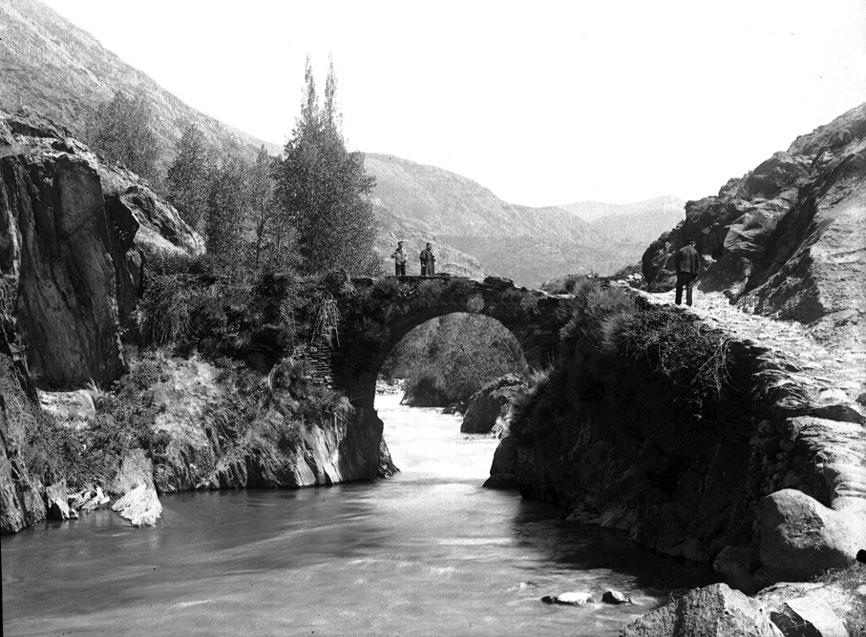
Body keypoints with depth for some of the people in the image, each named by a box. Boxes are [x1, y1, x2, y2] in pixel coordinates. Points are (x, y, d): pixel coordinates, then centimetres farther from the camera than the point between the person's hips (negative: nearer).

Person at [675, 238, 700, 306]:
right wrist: (696, 273, 9)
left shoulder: (680, 250, 3)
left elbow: (677, 261, 2)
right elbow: (698, 263, 4)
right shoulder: (695, 252, 2)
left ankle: (678, 302, 8)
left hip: (681, 272, 0)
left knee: (679, 288, 9)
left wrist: (677, 271, 7)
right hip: (691, 272, 0)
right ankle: (688, 303, 1)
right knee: (689, 288, 5)